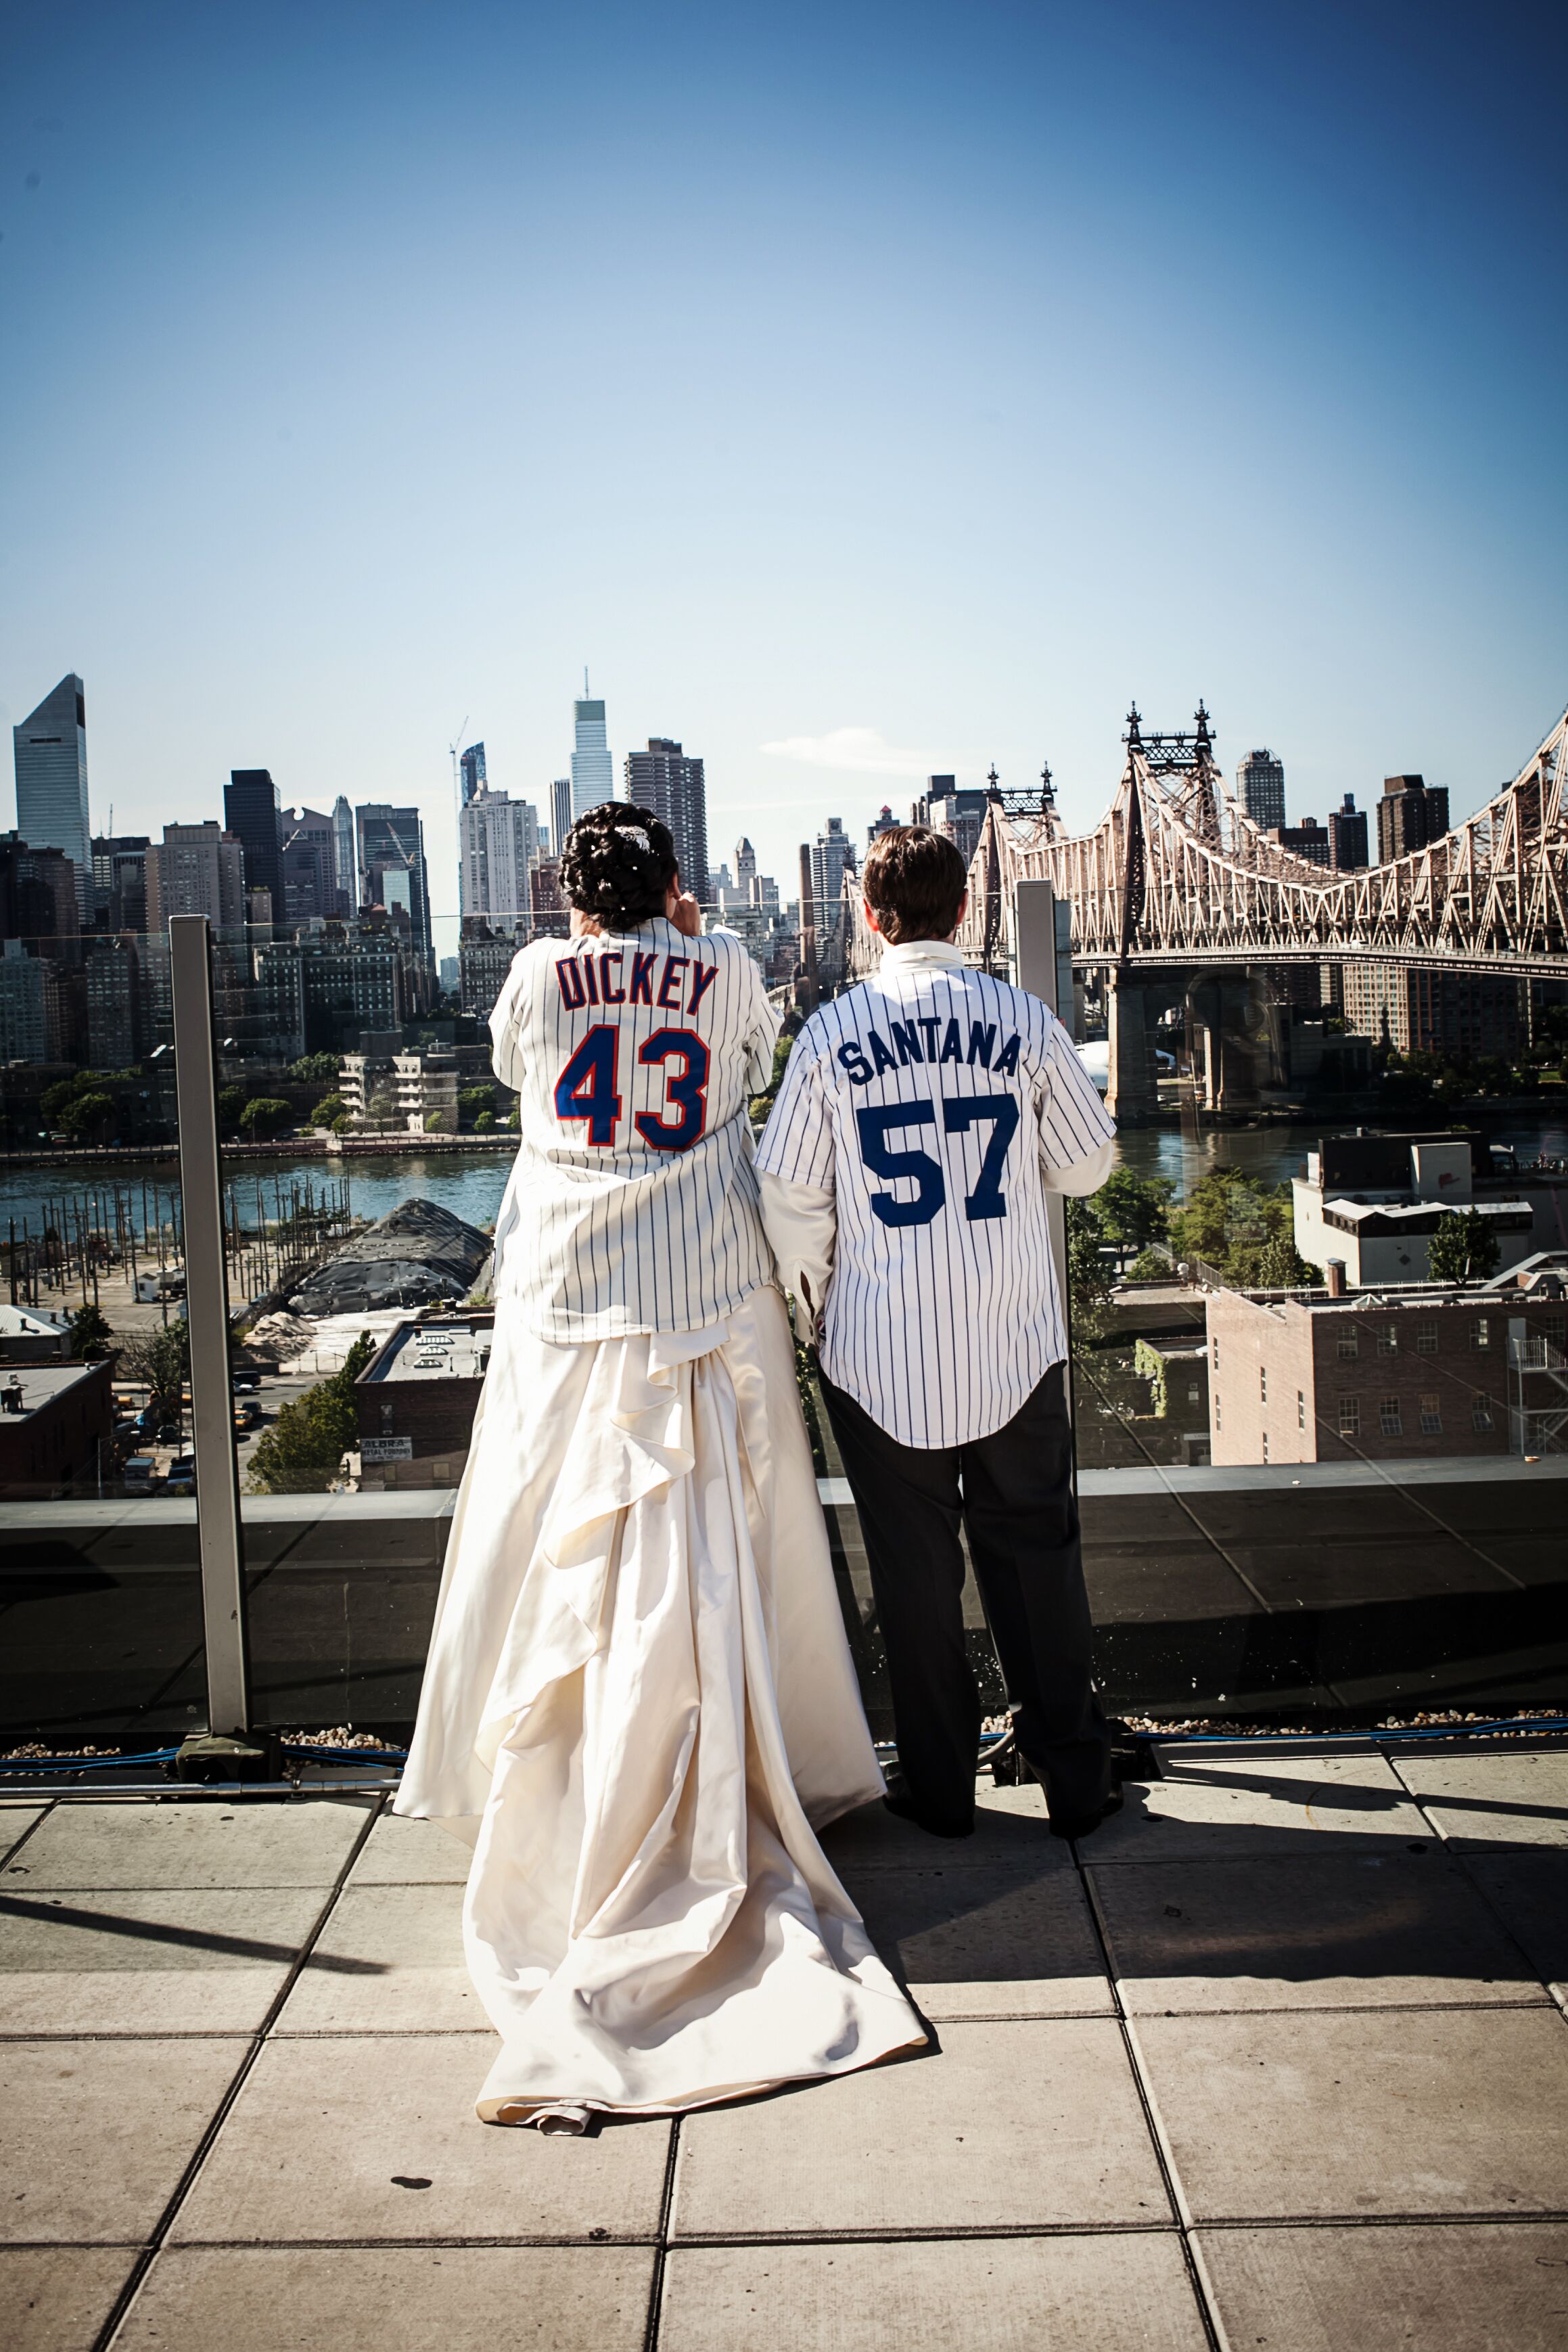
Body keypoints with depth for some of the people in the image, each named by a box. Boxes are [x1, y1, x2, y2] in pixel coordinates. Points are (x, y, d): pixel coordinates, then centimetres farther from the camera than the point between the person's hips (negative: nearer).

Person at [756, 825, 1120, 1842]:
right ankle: (1077, 1782, 22)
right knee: (1035, 1557, 13)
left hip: (881, 1356, -1)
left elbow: (789, 1196, -3)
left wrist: (816, 1297, 14)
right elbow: (1088, 1164, 5)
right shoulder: (1025, 1021, -5)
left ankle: (941, 1788, 22)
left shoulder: (833, 1032, -7)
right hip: (1014, 1348, 1)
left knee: (917, 1568, 12)